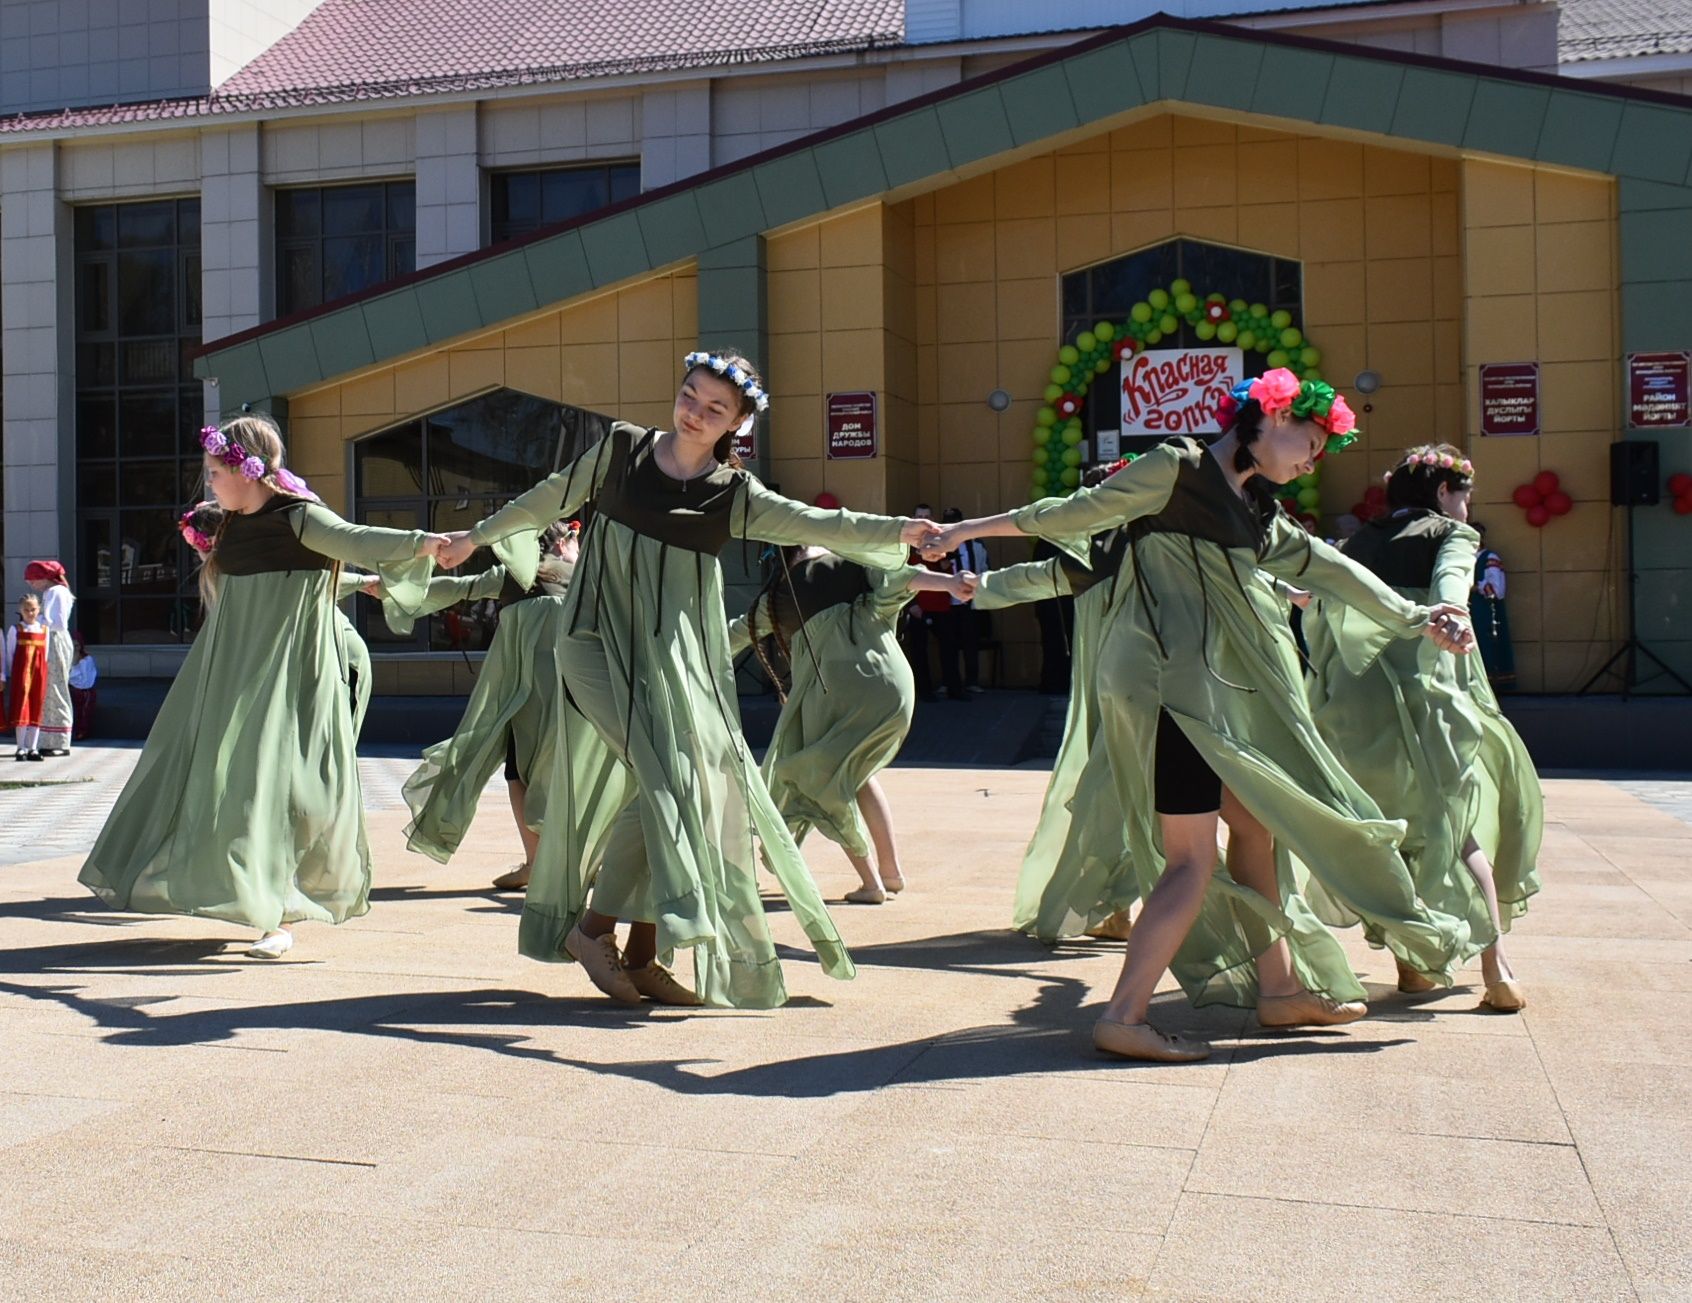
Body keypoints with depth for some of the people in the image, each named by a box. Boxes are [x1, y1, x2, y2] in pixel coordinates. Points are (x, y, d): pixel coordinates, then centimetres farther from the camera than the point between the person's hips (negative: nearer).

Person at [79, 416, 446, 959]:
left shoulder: (298, 517, -13)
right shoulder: (234, 527, 11)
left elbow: (355, 539, -32)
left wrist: (420, 543, -47)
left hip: (287, 673, -8)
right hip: (233, 672, 8)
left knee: (275, 783, -9)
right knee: (205, 769, 13)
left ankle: (280, 916, -2)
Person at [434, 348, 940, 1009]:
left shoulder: (733, 493, 2)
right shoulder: (622, 447, 2)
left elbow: (813, 523, -10)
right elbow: (552, 498, 16)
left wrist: (896, 531, -26)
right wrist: (476, 537, 27)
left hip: (677, 653, 3)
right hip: (601, 639, -3)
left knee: (676, 791, -2)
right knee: (662, 775, -19)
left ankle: (642, 953, 9)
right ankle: (594, 925, -5)